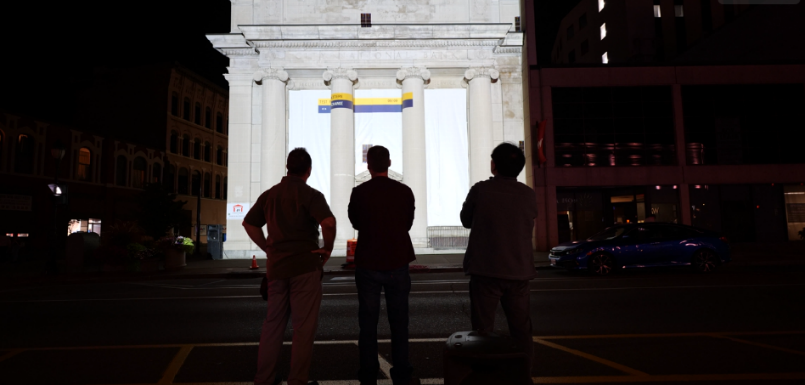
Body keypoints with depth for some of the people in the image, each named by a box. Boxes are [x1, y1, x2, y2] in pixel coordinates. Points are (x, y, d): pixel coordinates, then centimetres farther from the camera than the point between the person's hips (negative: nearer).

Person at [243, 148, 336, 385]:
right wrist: (327, 249, -10)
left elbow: (249, 223, 13)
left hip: (276, 265, 6)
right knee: (304, 325, 3)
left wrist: (267, 248, 12)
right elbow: (329, 222, -25)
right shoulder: (310, 195, -9)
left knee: (273, 322, 15)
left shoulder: (269, 194, 9)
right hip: (305, 265, -6)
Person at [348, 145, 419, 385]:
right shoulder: (405, 192, -6)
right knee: (399, 321, 11)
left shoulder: (359, 193, -10)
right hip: (397, 263, 1)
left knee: (368, 322, 9)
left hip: (368, 264, -1)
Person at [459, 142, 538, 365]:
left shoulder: (480, 190, -10)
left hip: (486, 271, -3)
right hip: (519, 272, 3)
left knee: (483, 330, 6)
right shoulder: (529, 195, 0)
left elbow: (466, 221, 4)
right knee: (521, 330, 14)